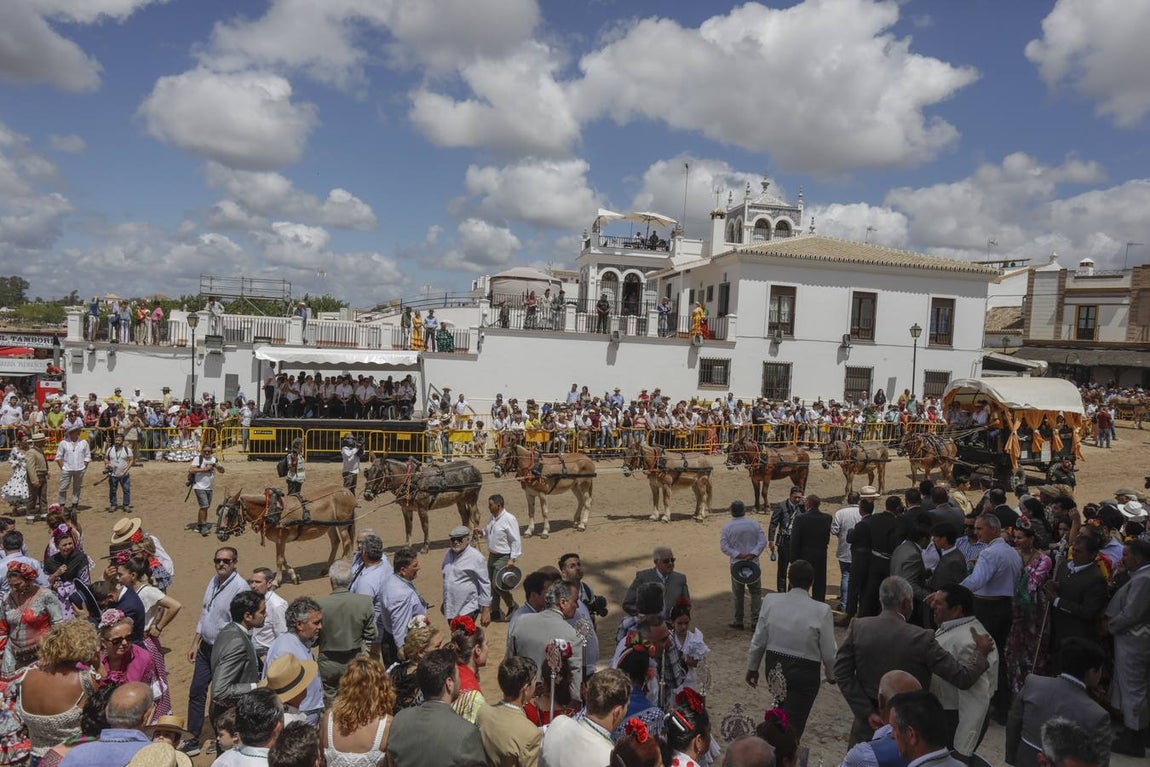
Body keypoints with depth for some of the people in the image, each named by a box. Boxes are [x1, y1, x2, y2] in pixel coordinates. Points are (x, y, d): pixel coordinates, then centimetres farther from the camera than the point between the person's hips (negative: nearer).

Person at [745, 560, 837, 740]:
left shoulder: (770, 601, -11)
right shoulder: (821, 611, -19)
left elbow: (758, 641, -2)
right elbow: (829, 651, -10)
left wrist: (752, 667, 13)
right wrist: (831, 675, 11)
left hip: (774, 667, 4)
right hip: (805, 673, -4)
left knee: (781, 713, 28)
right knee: (794, 724, 8)